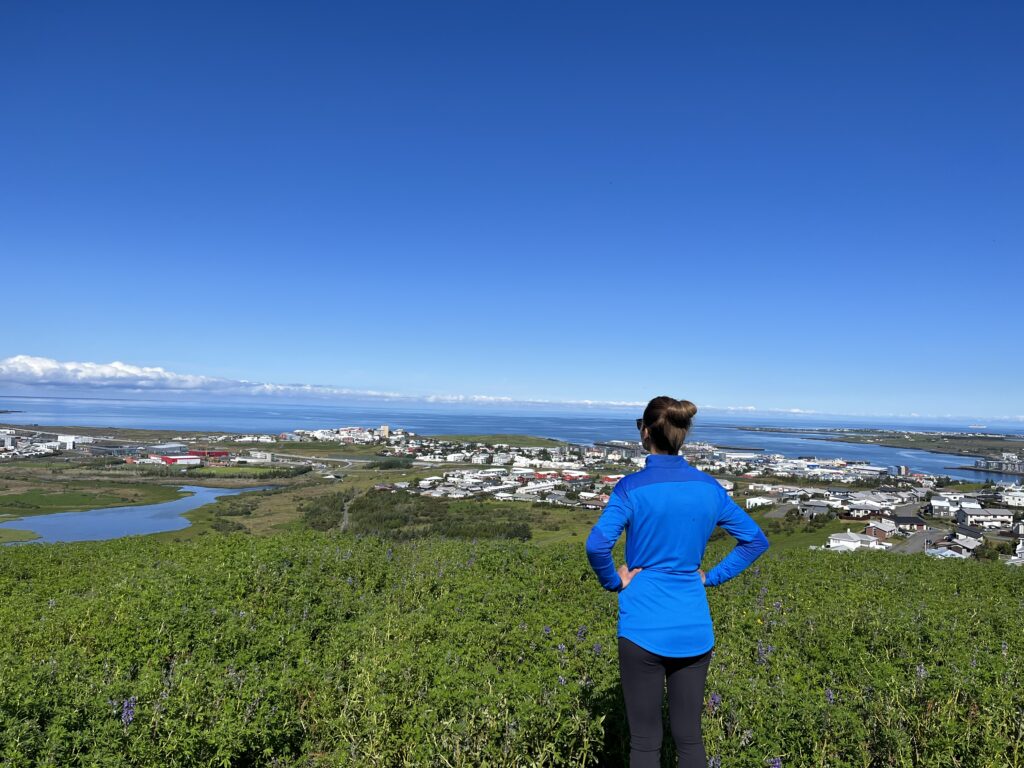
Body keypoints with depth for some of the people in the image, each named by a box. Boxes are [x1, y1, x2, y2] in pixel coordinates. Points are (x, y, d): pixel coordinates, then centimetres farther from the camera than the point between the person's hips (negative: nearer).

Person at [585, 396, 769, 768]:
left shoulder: (633, 487, -13)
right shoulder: (708, 487, 1)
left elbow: (596, 545, -25)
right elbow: (756, 540, 8)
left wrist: (615, 581, -8)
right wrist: (712, 577, 7)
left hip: (644, 628, -4)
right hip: (694, 630, 4)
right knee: (690, 737, 17)